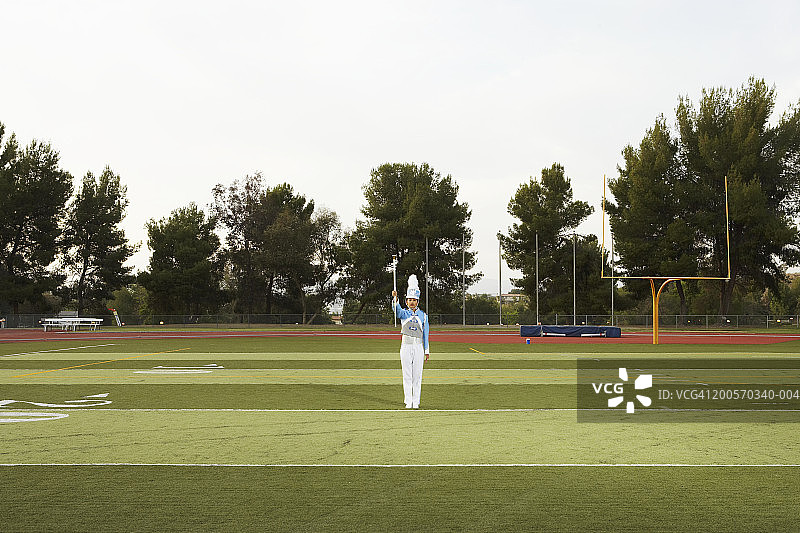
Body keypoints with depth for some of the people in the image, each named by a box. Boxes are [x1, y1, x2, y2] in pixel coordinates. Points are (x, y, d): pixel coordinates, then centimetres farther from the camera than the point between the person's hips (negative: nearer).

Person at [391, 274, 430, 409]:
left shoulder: (423, 316, 7)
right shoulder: (403, 313, 5)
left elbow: (425, 334, 8)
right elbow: (396, 309, -19)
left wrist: (427, 351, 4)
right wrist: (395, 298, -40)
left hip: (419, 347, 0)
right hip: (406, 346, 0)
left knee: (417, 376, 1)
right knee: (407, 376, 0)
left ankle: (416, 402, 6)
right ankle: (408, 402, 5)